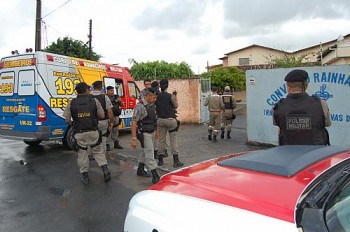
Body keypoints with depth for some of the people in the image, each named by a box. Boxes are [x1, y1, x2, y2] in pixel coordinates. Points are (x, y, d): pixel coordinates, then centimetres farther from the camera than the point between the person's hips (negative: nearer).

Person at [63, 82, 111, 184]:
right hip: (93, 132, 0)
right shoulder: (94, 101, -3)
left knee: (82, 154, 13)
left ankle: (84, 176, 19)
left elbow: (67, 120, -2)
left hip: (79, 133, 0)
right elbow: (102, 116, 0)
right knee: (98, 151, 16)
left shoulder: (71, 103, -2)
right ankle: (105, 169, 4)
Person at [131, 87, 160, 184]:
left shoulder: (152, 105, 5)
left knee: (146, 152, 20)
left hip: (152, 132, 9)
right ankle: (155, 176, -4)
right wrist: (134, 138, -24)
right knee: (150, 154, -7)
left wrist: (156, 131, 20)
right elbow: (134, 123, -21)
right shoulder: (140, 107, -20)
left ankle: (140, 170, 37)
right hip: (144, 133, -9)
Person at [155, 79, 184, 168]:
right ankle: (176, 161, 1)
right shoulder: (171, 96, -8)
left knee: (161, 140, 11)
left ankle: (160, 160, 15)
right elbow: (176, 106, 3)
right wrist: (175, 96, 10)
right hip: (170, 119, -4)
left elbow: (155, 107, 8)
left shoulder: (157, 96, 1)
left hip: (160, 120, 4)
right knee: (173, 140, 1)